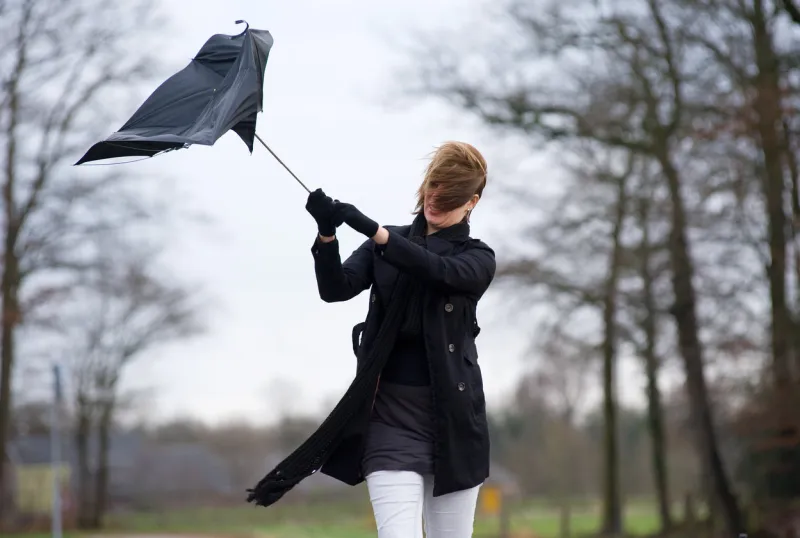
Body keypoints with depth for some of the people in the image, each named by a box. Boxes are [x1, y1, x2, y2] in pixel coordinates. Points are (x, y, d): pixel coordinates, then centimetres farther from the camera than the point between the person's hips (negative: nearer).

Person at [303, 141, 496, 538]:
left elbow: (439, 270, -16)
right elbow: (337, 288, -4)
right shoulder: (384, 247, 12)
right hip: (391, 415, 0)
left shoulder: (477, 258, 7)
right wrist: (327, 234, -24)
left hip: (453, 418, 1)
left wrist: (368, 227, -27)